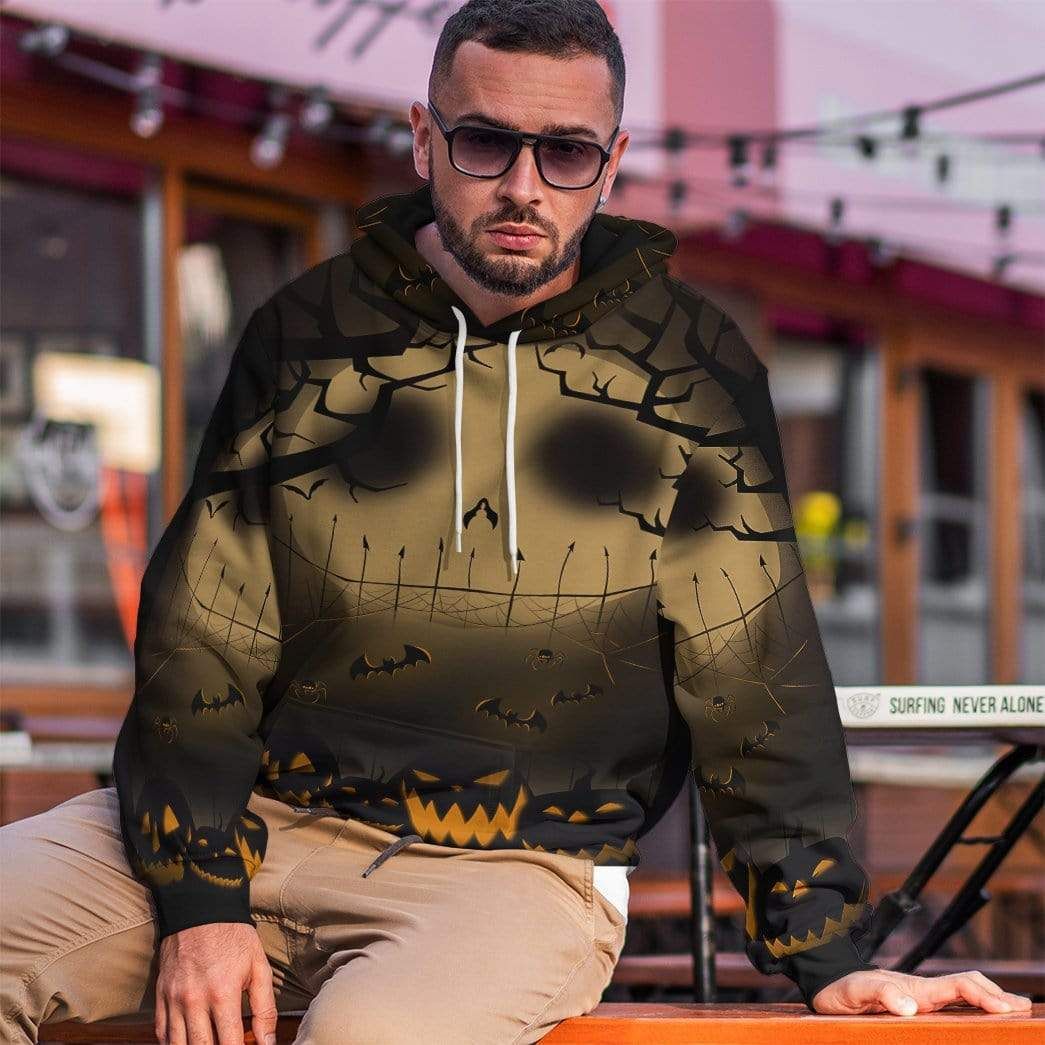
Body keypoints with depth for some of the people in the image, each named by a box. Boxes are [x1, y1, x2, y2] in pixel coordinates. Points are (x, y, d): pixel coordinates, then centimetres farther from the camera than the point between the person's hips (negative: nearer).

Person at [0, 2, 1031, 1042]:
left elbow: (752, 672, 1)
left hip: (519, 866, -2)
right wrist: (201, 897, -8)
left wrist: (829, 956, -4)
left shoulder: (692, 365, 1)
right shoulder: (306, 332, 5)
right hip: (266, 819, 3)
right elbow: (199, 634, 3)